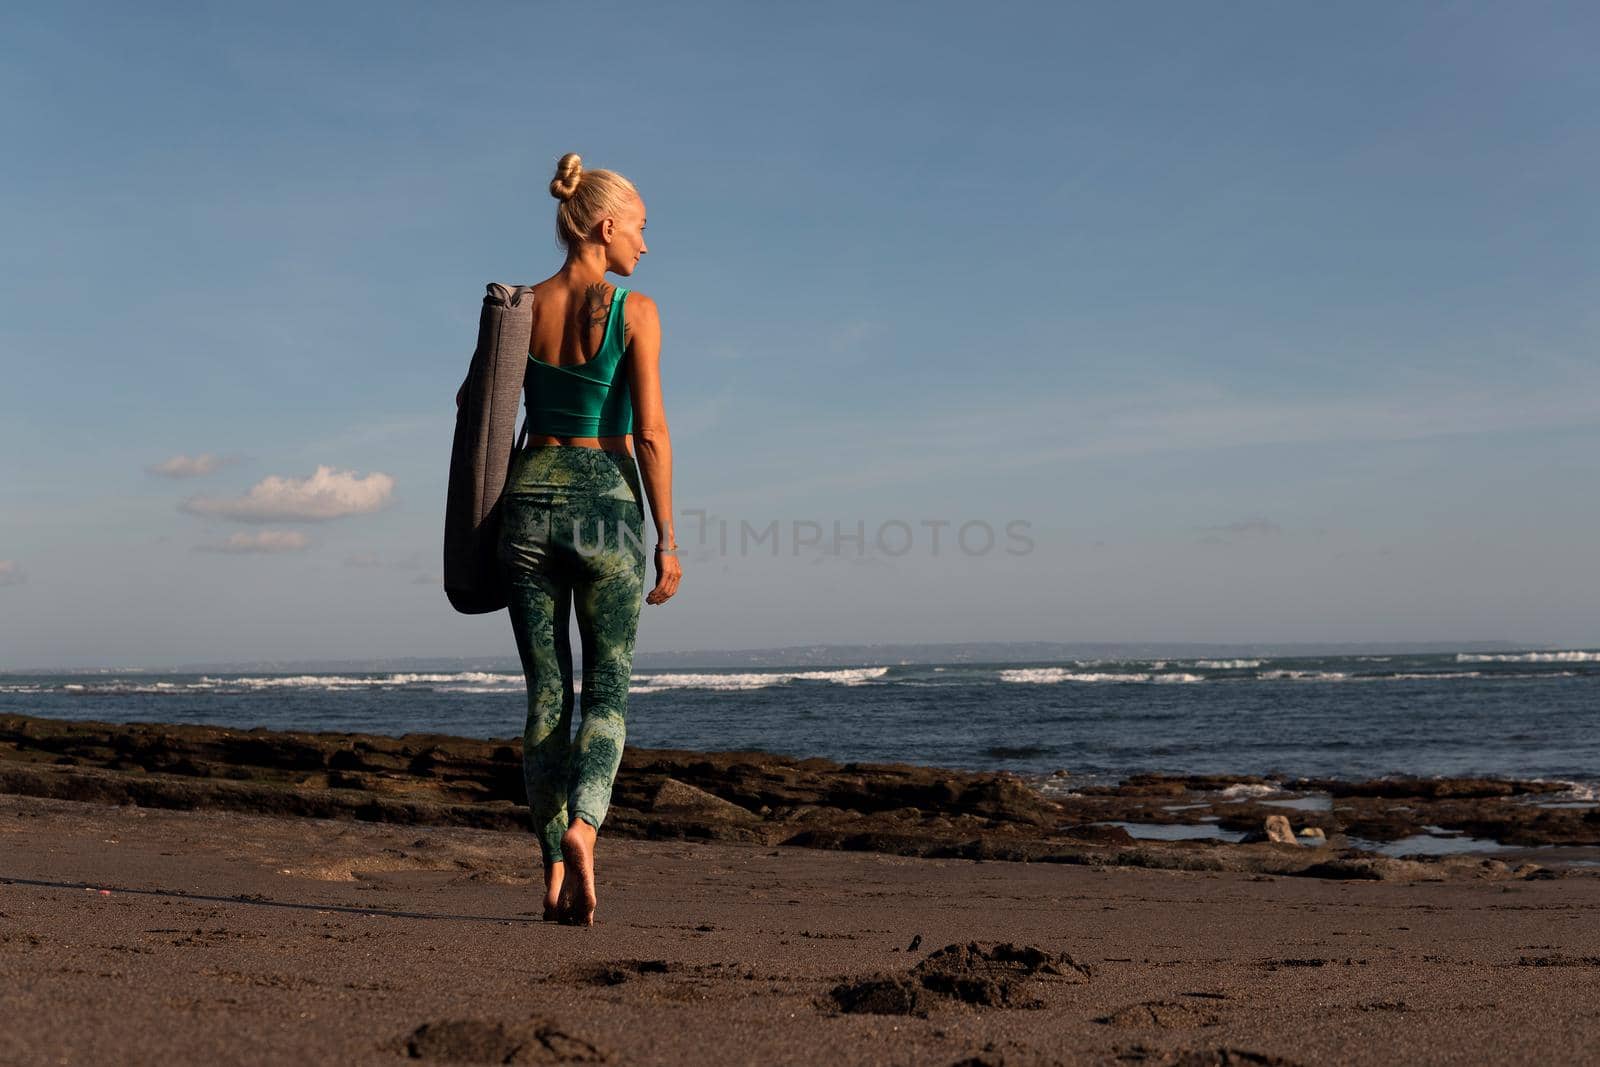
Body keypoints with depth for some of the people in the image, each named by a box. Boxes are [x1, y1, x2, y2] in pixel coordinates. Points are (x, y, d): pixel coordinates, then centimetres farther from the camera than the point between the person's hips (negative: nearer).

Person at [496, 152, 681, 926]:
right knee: (608, 689, 6)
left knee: (547, 692, 8)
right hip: (607, 503, -3)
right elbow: (651, 433, -9)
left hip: (531, 497, 3)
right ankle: (581, 825, -18)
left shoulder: (522, 309, 6)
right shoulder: (634, 311, -5)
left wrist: (494, 526, 14)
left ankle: (555, 867, 8)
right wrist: (668, 540, -4)